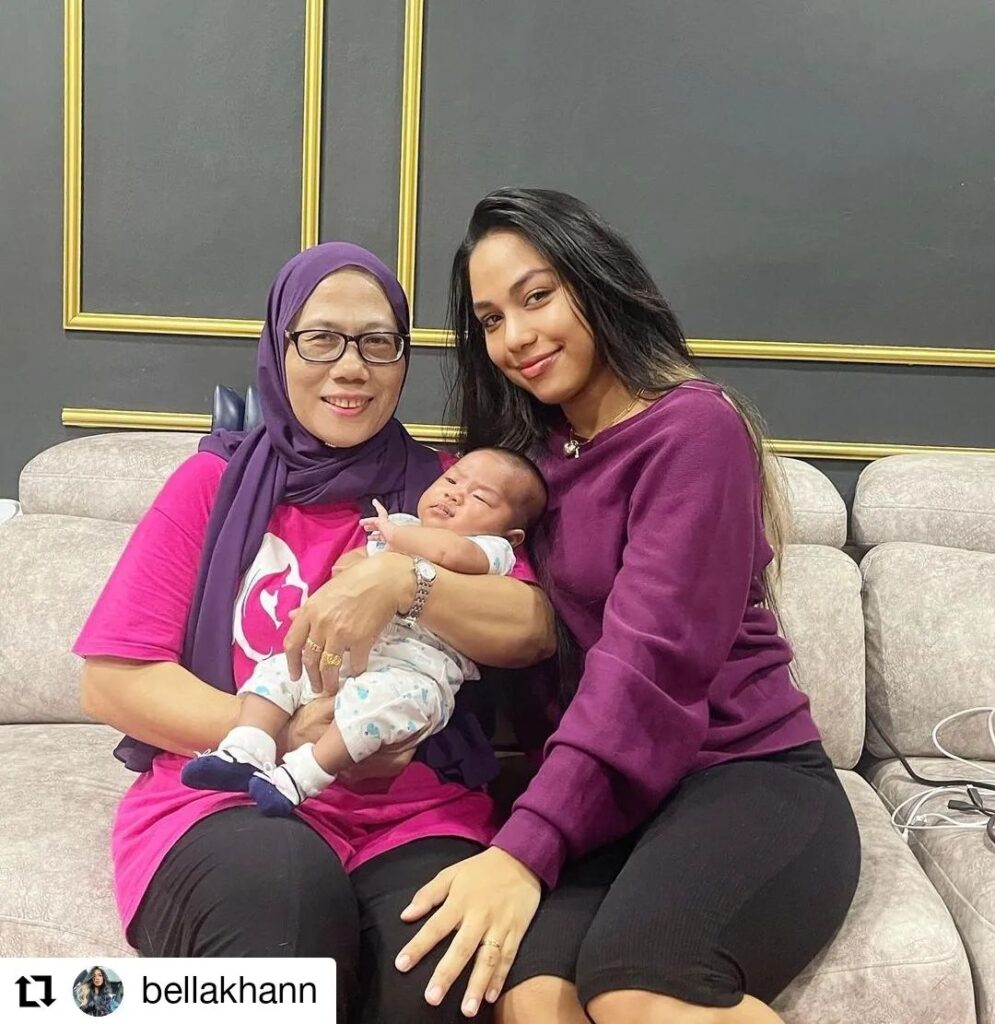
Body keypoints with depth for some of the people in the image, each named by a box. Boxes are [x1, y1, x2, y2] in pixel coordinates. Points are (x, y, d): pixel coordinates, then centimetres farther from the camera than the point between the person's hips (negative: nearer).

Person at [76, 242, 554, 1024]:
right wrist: (282, 737, -12)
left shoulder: (441, 490, 12)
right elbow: (111, 680, 1)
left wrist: (402, 579, -19)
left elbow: (532, 631, -2)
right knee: (287, 882, -35)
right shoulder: (217, 482, 8)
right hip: (225, 796, 0)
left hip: (417, 811, 1)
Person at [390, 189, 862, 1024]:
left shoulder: (693, 427, -9)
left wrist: (527, 844, -27)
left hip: (748, 776, -4)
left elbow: (648, 661, -19)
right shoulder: (533, 449, 15)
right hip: (610, 794, 5)